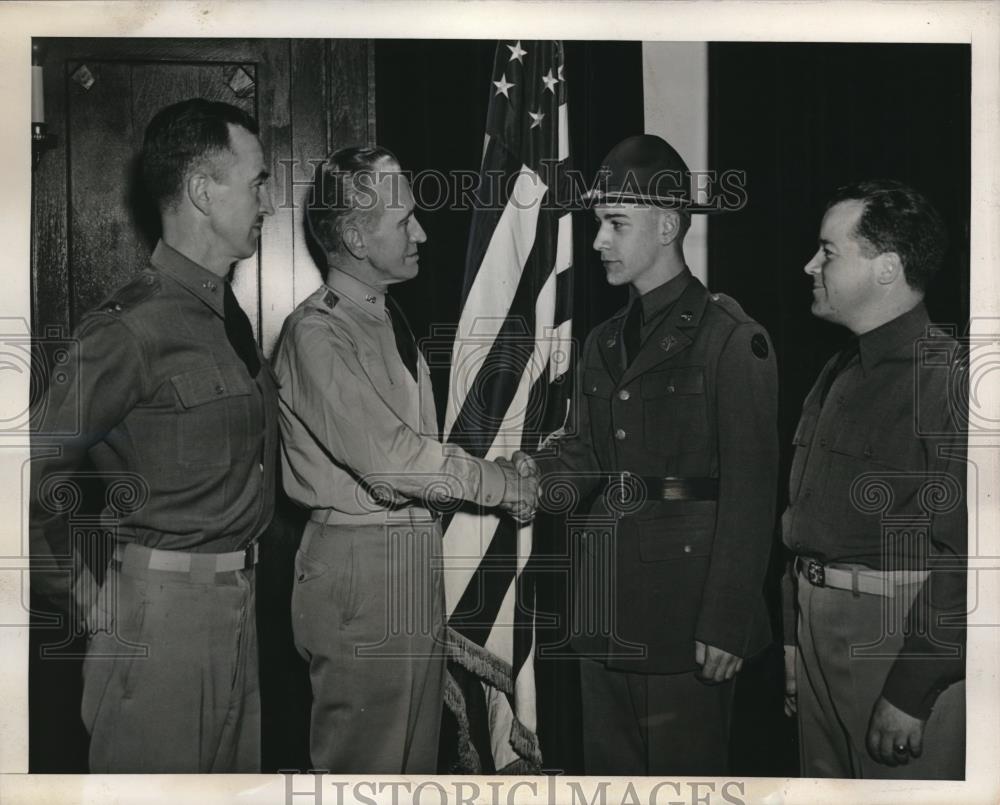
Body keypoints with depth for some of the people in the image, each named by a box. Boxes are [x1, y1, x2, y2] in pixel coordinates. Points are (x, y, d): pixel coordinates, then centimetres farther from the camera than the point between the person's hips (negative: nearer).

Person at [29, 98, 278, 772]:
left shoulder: (229, 314, 10)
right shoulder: (134, 327, -17)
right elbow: (39, 473, -18)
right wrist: (87, 600, -11)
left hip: (237, 604, 8)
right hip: (165, 608, -8)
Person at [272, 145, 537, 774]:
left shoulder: (390, 319, 14)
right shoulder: (318, 332, -15)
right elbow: (387, 455, -23)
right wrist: (507, 484, -14)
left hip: (416, 554, 9)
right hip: (360, 563, -9)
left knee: (418, 754, 18)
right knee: (364, 766, 2)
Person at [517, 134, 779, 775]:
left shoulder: (732, 338, -8)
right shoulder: (603, 343, 15)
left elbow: (750, 493, -11)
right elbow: (590, 452, 13)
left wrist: (726, 623, -14)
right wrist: (532, 473, -8)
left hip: (685, 603, -7)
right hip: (607, 611, 7)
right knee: (609, 767, 15)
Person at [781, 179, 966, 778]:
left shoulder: (948, 376, -14)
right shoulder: (838, 376, 13)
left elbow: (962, 552, -19)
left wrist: (912, 691, -20)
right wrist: (795, 641, 15)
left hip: (900, 634, -8)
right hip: (819, 632, 8)